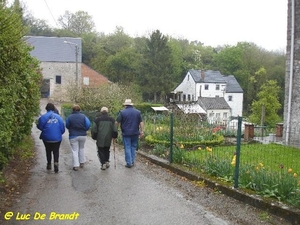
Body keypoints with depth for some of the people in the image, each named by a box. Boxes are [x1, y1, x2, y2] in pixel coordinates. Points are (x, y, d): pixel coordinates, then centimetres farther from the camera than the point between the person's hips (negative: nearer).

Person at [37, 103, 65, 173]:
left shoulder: (43, 117, -8)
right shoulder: (58, 117, -4)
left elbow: (40, 127, -3)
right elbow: (62, 128, -2)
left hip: (47, 138, 0)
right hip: (57, 138, 0)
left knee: (48, 151, 20)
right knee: (56, 151, 11)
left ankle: (49, 164, 27)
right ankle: (56, 162, -11)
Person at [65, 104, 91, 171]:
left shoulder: (69, 117, -7)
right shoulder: (83, 116, -4)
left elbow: (67, 126, 2)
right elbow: (88, 125, -9)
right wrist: (84, 130, 7)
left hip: (73, 136, -2)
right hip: (83, 135, 2)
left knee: (75, 150, 4)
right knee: (81, 149, 21)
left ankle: (76, 165, 1)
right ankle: (82, 163, 25)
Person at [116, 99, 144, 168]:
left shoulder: (122, 112, -6)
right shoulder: (138, 112, 4)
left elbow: (117, 122, -5)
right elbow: (141, 122, 2)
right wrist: (142, 131, 4)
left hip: (126, 133, -3)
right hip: (135, 133, 3)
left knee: (127, 148, 3)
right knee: (133, 147, 15)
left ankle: (129, 163, 5)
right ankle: (132, 162, 19)